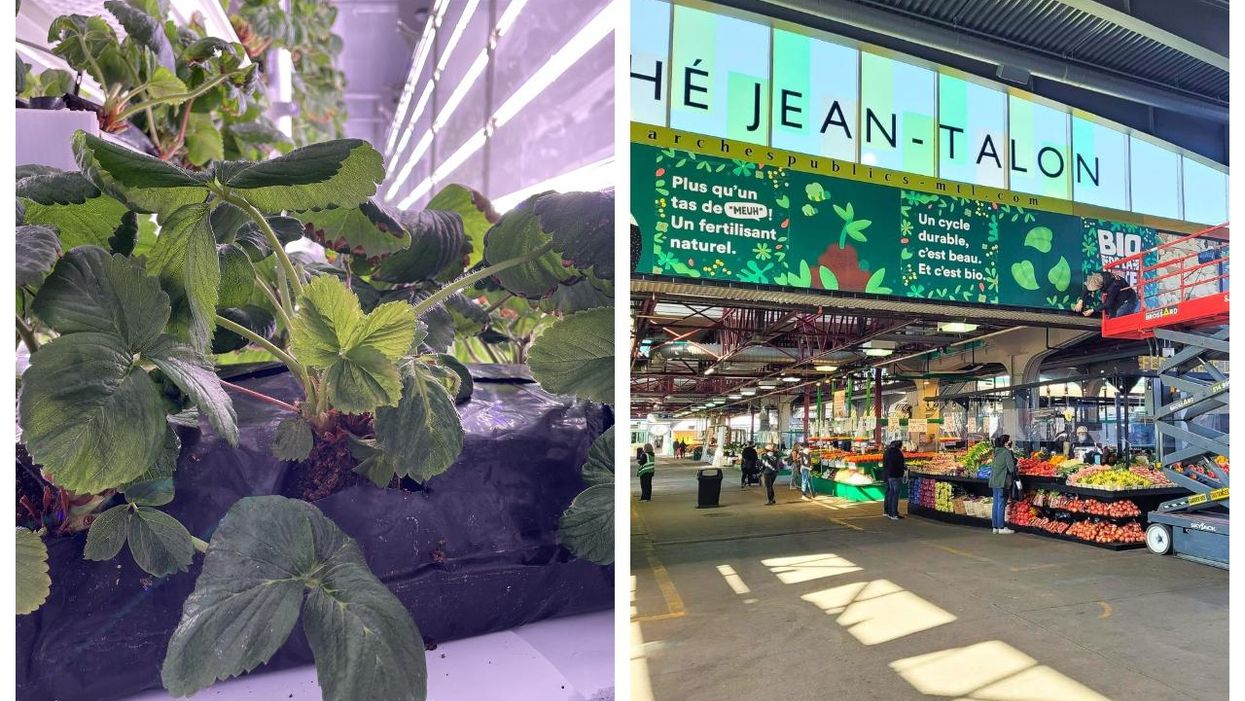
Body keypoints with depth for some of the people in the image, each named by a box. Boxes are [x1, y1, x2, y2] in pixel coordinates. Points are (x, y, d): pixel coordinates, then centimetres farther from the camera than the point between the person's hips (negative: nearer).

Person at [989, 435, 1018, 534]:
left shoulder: (997, 452, 12)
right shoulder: (1007, 452, -11)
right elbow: (1011, 468, -16)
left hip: (994, 481, 8)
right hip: (1002, 482, -8)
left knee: (996, 503, 12)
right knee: (1002, 504, -3)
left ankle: (995, 526, 16)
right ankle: (1001, 528, 0)